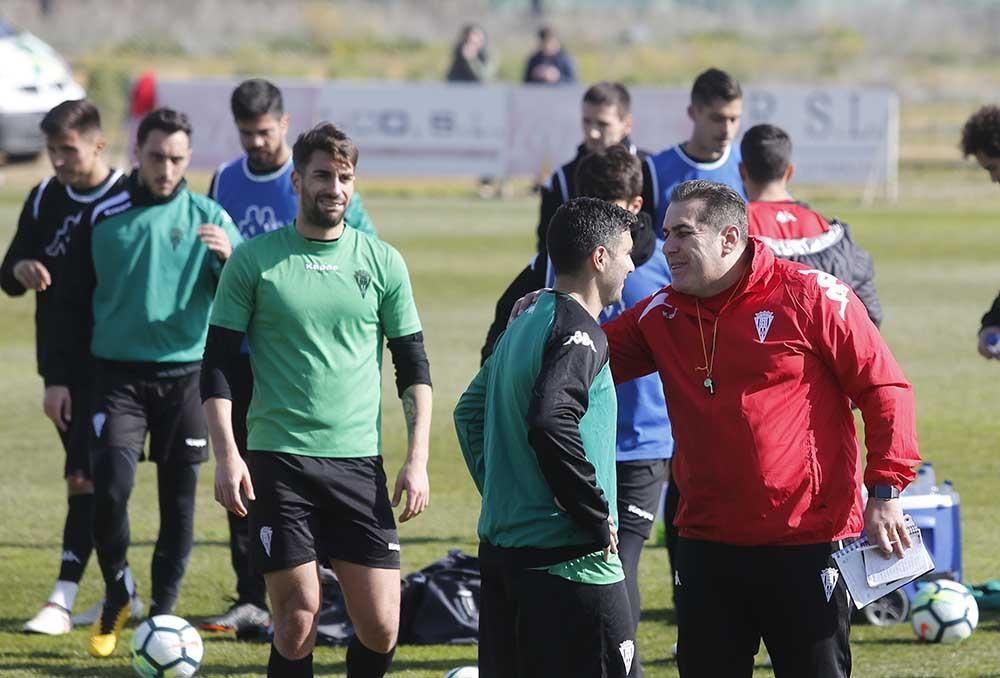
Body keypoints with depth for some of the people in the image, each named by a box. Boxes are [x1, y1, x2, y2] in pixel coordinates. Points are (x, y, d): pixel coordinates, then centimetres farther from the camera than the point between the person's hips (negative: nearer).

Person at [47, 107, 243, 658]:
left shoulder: (208, 218, 2)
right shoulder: (102, 216, 2)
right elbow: (73, 302, 8)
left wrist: (230, 257, -23)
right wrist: (61, 376, 4)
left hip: (185, 374, 1)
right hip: (119, 374, -1)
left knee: (179, 497, 3)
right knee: (111, 485, -15)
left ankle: (162, 611, 16)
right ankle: (116, 597, 7)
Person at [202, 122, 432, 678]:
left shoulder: (382, 262, 7)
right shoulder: (253, 261, 2)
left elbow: (414, 368, 10)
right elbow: (218, 366, 4)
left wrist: (418, 460, 1)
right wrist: (226, 454, -8)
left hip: (359, 462, 2)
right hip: (277, 460, -1)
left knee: (380, 629, -4)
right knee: (298, 621, -4)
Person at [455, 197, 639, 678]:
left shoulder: (523, 327, 15)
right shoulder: (579, 334, -14)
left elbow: (470, 411, 25)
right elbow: (550, 423, -29)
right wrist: (598, 518, -20)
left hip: (501, 548, 10)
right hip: (570, 562, -10)